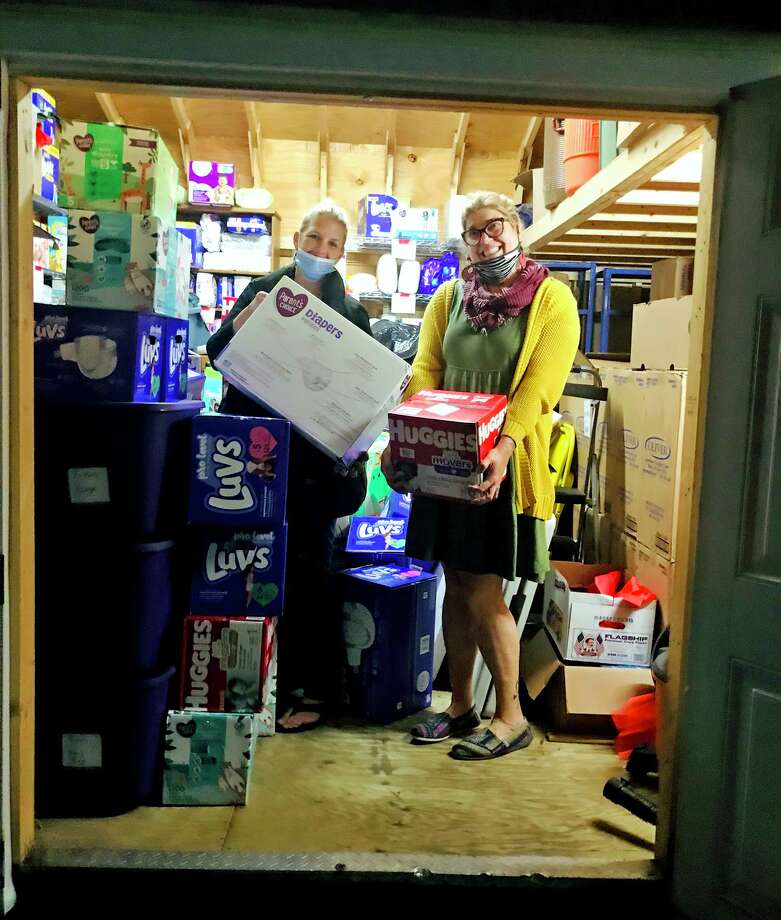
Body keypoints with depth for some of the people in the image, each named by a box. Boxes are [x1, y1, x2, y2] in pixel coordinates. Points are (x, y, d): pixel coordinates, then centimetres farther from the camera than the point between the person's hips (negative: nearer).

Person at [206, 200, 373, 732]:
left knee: (307, 569, 2)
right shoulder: (263, 290, 10)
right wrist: (245, 318, -11)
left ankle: (314, 691, 15)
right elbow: (216, 353, 6)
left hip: (314, 456, -3)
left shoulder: (350, 311, 3)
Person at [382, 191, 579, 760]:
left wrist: (503, 447, -28)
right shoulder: (449, 298, 12)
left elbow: (539, 385, -14)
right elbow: (424, 373, 3)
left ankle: (512, 717, 13)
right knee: (456, 586, 11)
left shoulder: (552, 299, -1)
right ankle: (461, 706, 26)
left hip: (506, 463, -5)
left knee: (483, 593, -4)